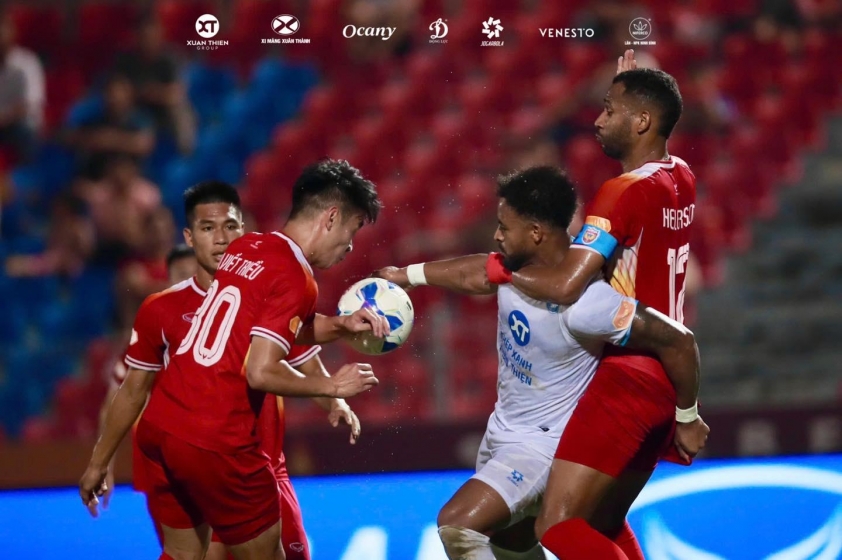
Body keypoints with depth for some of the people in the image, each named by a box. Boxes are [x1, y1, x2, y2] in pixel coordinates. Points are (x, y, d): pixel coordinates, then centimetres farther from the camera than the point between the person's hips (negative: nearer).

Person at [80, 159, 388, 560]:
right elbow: (261, 372, -18)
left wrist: (341, 326, 15)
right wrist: (332, 387, -5)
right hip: (216, 444, -8)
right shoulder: (296, 279, -11)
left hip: (159, 427, 8)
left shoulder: (244, 249, 13)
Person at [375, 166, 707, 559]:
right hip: (503, 431, 9)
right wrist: (406, 275, 20)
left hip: (543, 443, -9)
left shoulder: (586, 306, -33)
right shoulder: (517, 265, -11)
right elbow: (477, 275, 15)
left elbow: (677, 342, -26)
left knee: (457, 526, -23)